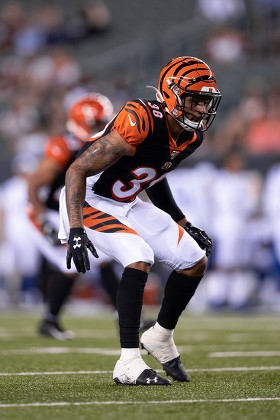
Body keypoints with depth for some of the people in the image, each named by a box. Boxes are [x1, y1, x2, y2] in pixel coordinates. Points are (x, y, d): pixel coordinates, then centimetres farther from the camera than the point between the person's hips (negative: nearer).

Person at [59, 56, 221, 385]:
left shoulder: (191, 137, -4)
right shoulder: (140, 123, -30)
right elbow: (77, 170, -28)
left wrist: (184, 225, 18)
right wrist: (76, 231, -35)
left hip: (127, 205, 9)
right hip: (90, 202, -9)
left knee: (196, 261, 5)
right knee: (139, 258, -30)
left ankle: (161, 337, 25)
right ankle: (128, 364, -26)